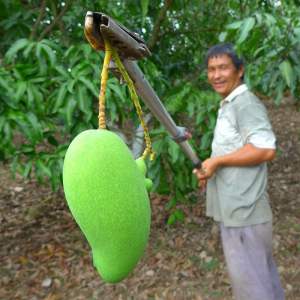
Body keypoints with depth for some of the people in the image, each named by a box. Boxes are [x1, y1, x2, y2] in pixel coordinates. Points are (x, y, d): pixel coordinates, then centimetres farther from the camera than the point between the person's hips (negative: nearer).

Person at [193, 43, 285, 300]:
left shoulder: (246, 102, -12)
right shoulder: (228, 106, 19)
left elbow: (265, 150, -25)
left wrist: (217, 161, -17)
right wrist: (209, 170, 10)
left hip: (243, 213, -10)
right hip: (237, 211, 10)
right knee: (263, 276, 21)